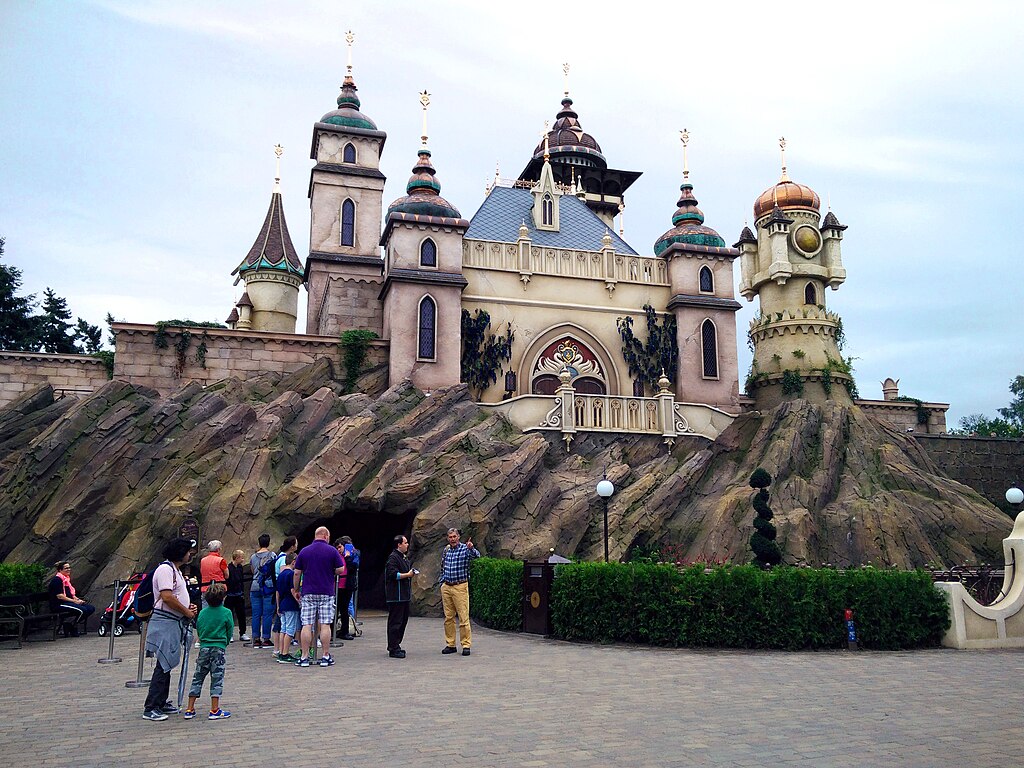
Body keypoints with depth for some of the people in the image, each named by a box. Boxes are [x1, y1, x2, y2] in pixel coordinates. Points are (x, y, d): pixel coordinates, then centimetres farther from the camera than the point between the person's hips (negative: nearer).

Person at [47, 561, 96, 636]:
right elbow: (59, 596, -18)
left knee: (91, 608, -7)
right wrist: (74, 601, -17)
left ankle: (68, 622, -4)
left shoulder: (67, 579, 20)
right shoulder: (57, 579, -10)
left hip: (68, 602, 10)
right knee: (82, 610, -30)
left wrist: (78, 599, 3)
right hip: (59, 605, -10)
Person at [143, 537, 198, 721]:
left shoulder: (175, 570, 18)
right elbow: (166, 597, -23)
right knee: (163, 666, -9)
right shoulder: (165, 569, -15)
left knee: (167, 665, 15)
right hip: (165, 623, -10)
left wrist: (188, 606, 9)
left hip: (174, 622, 10)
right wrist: (187, 612, -14)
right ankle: (150, 708, -5)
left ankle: (161, 703, 23)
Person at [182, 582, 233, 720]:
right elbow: (230, 632, 0)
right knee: (217, 678, 1)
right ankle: (214, 710, 0)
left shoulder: (202, 613, 3)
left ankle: (190, 709, 14)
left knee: (198, 678, 11)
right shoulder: (226, 613, -7)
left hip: (204, 647, 4)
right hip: (219, 648, -4)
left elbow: (198, 630, 10)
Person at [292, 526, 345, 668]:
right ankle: (326, 657, 4)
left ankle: (304, 657, 4)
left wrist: (296, 590, 16)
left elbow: (296, 573, 6)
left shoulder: (304, 551, 6)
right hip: (326, 592, -2)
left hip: (308, 593, 2)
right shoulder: (332, 551, -2)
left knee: (307, 625, 3)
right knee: (325, 625, 1)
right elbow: (341, 570, -2)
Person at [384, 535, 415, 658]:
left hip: (404, 595, 10)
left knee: (403, 620, 14)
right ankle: (393, 649, -3)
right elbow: (393, 574, -22)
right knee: (395, 621, -7)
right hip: (396, 596, -10)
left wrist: (411, 573, 11)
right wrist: (407, 575, -17)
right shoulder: (393, 558, -13)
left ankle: (395, 645, 23)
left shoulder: (404, 557, 18)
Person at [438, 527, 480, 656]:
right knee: (448, 617, 9)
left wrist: (471, 548, -48)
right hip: (446, 587, 5)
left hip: (460, 587, -5)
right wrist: (441, 582, 16)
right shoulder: (446, 550, 11)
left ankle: (466, 645, 0)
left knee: (463, 617, -6)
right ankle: (450, 644, 16)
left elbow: (476, 555, -27)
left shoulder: (465, 548, -6)